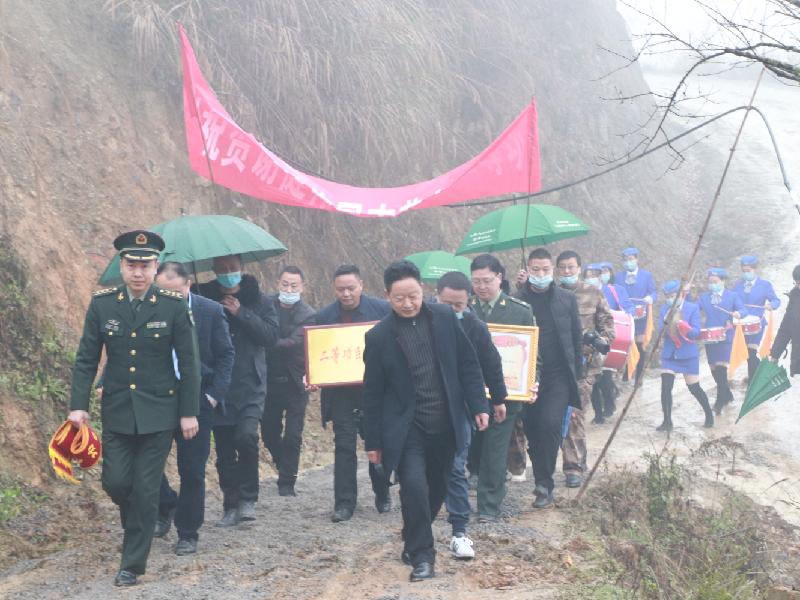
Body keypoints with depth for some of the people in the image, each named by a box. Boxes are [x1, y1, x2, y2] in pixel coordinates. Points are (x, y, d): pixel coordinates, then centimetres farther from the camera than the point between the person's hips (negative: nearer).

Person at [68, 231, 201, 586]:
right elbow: (86, 359, 2)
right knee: (115, 482, 1)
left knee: (145, 490, -1)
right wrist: (78, 404, -6)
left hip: (158, 412, -2)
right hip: (117, 411, 2)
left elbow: (189, 363, -3)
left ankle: (133, 563, 11)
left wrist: (189, 412, -5)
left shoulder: (174, 306, -7)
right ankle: (141, 520, 35)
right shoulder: (102, 304, -2)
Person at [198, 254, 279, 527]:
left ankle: (247, 498, -4)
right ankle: (231, 506, 17)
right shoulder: (204, 299, 3)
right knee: (224, 450, 5)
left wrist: (241, 314, -12)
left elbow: (271, 336, -5)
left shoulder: (258, 300, 4)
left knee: (246, 436, -20)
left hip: (250, 385, -1)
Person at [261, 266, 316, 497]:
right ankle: (286, 471, 33)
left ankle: (287, 483, 11)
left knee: (292, 438, -1)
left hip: (294, 383, -3)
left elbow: (294, 343, -21)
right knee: (269, 434, 11)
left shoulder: (308, 315, -7)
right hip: (269, 380, 3)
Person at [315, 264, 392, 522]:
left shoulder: (382, 309, -4)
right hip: (341, 392, 1)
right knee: (344, 446, -1)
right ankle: (344, 503, 3)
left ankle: (383, 496, 28)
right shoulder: (324, 316, 1)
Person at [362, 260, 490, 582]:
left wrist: (478, 406, -1)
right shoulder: (379, 337, -7)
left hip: (445, 423, 3)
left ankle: (414, 539, 35)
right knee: (414, 486, -17)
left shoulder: (445, 318, -1)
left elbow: (468, 364, 6)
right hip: (406, 426, -3)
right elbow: (373, 393, -2)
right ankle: (421, 555, -4)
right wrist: (373, 441, -1)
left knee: (437, 488, 12)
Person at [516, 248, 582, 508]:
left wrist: (577, 372, 4)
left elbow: (577, 337, 8)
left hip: (558, 376, -1)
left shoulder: (567, 299, 4)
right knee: (532, 431, 6)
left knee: (550, 425, -15)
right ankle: (542, 483, 22)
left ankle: (544, 485, -7)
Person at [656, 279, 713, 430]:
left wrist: (681, 324, -31)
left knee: (694, 388, 6)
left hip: (688, 355, -3)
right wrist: (666, 322, -23)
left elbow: (696, 333, -15)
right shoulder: (664, 309, 2)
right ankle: (667, 422, 1)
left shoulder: (693, 308, -7)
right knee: (665, 388, -8)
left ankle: (709, 415, 28)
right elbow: (660, 332, -3)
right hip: (669, 354, 3)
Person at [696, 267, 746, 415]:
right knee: (715, 370, 9)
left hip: (725, 338, -4)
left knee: (721, 368, -14)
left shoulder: (733, 296, 5)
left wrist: (738, 314, -30)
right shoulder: (704, 297, 14)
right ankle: (727, 395, 30)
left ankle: (720, 401, -10)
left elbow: (743, 310, -7)